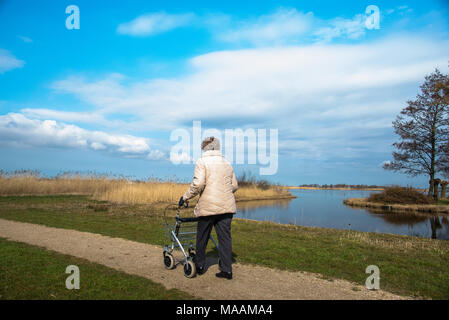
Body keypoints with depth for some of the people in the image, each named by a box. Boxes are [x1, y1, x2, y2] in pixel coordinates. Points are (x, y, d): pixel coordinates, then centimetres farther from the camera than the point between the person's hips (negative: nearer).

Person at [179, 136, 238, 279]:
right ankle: (227, 269, 7)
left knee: (202, 237, 12)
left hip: (208, 206, -4)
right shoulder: (227, 163, 14)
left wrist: (185, 197, -5)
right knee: (225, 237, 7)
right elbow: (235, 185, 16)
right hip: (226, 206, 5)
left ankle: (199, 266, 27)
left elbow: (198, 184, -17)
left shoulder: (202, 161, -4)